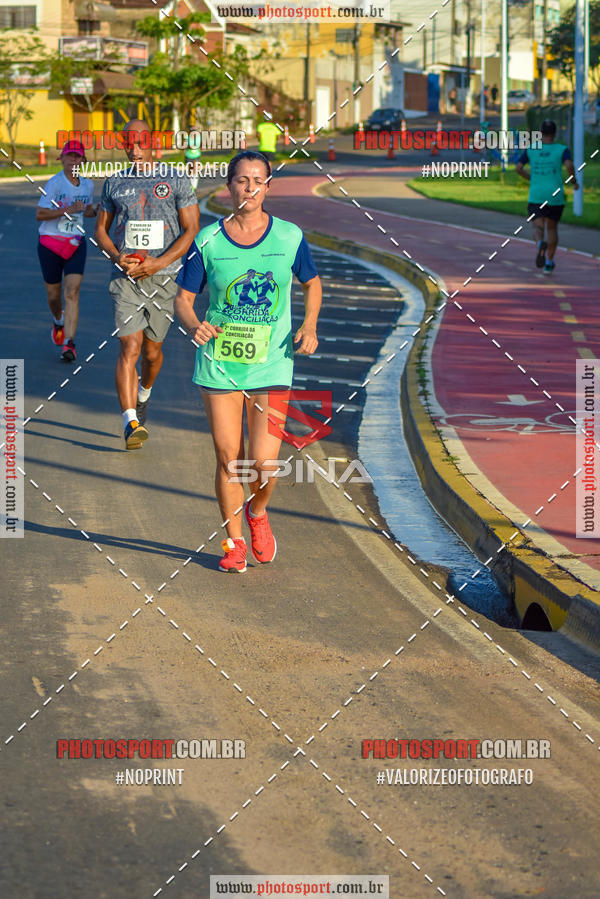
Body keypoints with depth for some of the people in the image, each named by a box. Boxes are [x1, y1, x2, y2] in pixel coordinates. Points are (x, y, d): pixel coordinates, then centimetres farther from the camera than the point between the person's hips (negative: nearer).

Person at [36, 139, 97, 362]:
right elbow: (39, 214, -14)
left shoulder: (88, 184, 6)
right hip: (50, 244, -2)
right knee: (53, 295, 9)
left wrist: (97, 210, 0)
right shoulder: (55, 183, -10)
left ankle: (69, 344, -15)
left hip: (76, 245, 2)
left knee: (72, 293, -13)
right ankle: (58, 321, 44)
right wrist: (68, 210, -21)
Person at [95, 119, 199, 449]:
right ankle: (131, 421, -19)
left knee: (152, 350, 10)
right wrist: (118, 257, -6)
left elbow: (191, 230, -1)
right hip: (126, 276, 0)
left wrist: (158, 263, -13)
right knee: (129, 347, -14)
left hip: (163, 275, 0)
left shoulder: (176, 182, 1)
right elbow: (101, 229, 15)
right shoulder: (114, 184, 9)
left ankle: (144, 394, 42)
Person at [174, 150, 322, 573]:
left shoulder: (290, 237, -1)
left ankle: (258, 512, 26)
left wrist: (309, 325, -2)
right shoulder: (208, 241, -4)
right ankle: (234, 541, 22)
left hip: (271, 365, 0)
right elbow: (183, 299, 3)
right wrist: (195, 326, -19)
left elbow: (312, 284, 15)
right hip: (219, 365, 0)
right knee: (229, 458, 2)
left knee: (264, 463, -8)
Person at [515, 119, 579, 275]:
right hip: (556, 195, 0)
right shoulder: (562, 150, -2)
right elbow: (569, 165, -18)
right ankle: (549, 263, 20)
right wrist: (574, 181, 0)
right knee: (552, 227, 18)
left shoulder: (530, 150, 5)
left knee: (538, 227, -5)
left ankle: (540, 243, -41)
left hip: (536, 196, 0)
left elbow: (518, 168, -1)